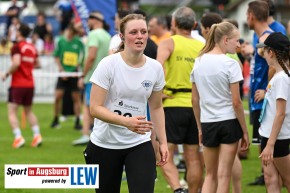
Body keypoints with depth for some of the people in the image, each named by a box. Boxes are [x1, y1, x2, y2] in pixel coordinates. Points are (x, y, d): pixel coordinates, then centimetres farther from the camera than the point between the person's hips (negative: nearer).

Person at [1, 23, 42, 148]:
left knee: (12, 112, -3)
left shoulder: (17, 47, -11)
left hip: (18, 85, -6)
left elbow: (16, 63, -24)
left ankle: (18, 137, -17)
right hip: (30, 84, 7)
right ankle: (37, 135, 5)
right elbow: (37, 65, 18)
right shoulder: (32, 48, 9)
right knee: (29, 111, 19)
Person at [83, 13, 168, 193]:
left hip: (140, 145, 2)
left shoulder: (155, 68, -2)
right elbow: (95, 108, -16)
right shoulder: (108, 64, -14)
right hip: (105, 145, -2)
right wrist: (126, 121, -30)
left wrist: (163, 142, 8)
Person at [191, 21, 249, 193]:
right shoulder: (230, 64, -13)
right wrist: (245, 131, -5)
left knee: (210, 175, 15)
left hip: (207, 122, 5)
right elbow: (236, 102, -13)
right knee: (224, 176, 2)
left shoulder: (199, 62, 4)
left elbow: (195, 100, 8)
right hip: (229, 121, -5)